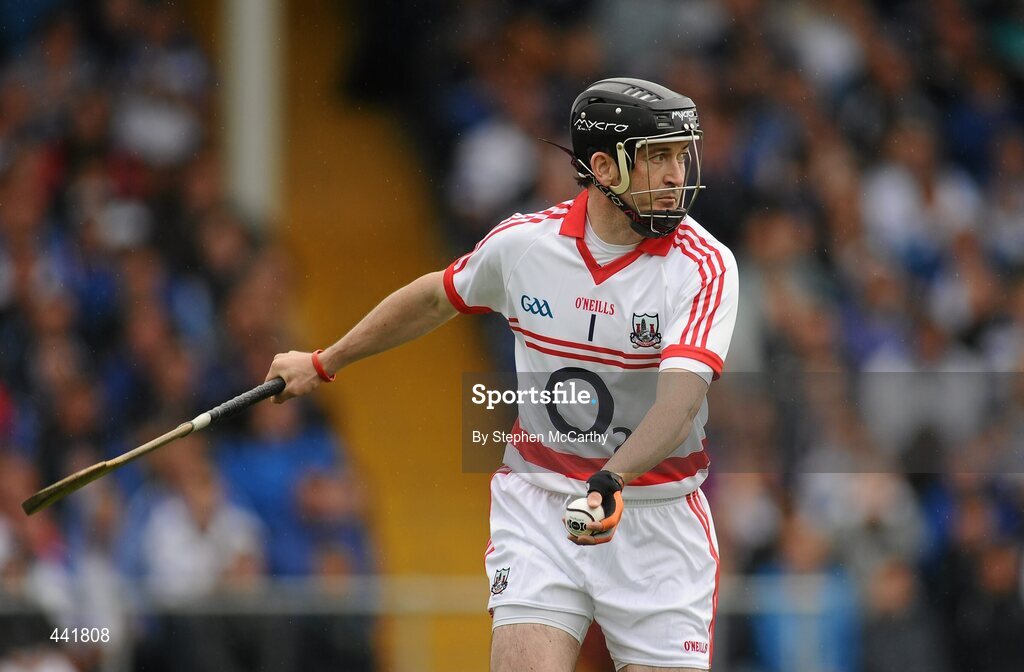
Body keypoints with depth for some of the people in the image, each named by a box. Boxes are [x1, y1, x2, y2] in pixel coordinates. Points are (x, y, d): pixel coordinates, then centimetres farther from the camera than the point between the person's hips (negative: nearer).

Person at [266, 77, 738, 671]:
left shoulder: (705, 266, -14)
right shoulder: (522, 243, -4)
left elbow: (680, 403, -28)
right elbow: (436, 298, 17)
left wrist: (611, 483, -46)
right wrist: (323, 364, 28)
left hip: (657, 517, -1)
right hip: (538, 505, 1)